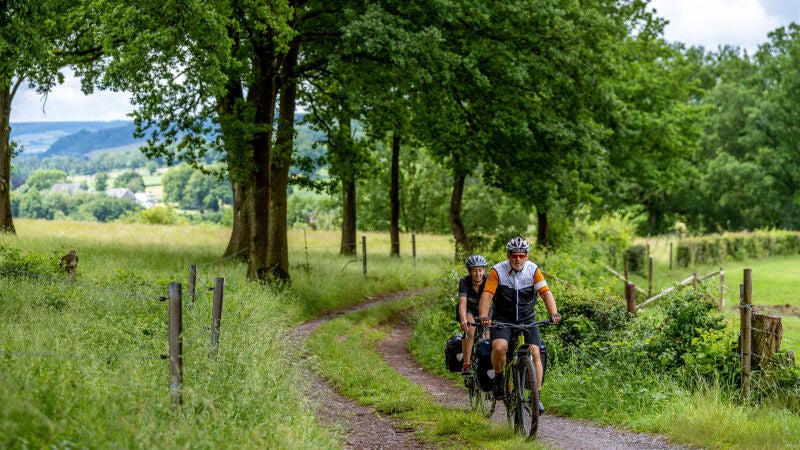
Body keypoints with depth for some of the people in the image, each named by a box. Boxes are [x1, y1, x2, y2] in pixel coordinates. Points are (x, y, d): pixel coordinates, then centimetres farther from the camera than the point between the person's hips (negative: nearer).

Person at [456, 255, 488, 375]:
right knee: (469, 330, -31)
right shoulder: (464, 282, -29)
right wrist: (463, 320, -60)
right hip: (467, 310, -2)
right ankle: (466, 365, -29)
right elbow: (463, 302, -42)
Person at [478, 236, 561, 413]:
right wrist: (483, 317, -38)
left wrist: (554, 314, -33)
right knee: (499, 347, -28)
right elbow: (487, 294, -21)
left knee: (535, 353, -14)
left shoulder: (533, 270, -8)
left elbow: (545, 293, -16)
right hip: (502, 319, -2)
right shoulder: (497, 271, -13)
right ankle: (498, 377, -1)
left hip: (527, 320, 2)